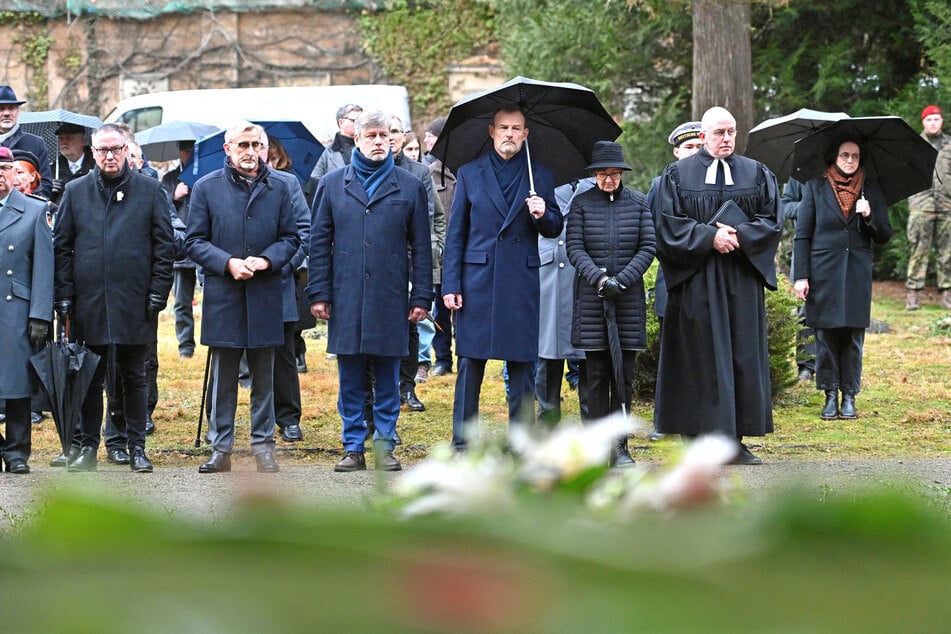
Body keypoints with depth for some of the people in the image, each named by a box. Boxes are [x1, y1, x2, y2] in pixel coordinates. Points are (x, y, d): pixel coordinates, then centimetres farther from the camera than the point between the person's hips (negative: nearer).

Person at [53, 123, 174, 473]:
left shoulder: (150, 190, 4)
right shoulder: (76, 191, 7)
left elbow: (164, 244, 3)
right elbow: (61, 246, 7)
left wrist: (158, 291, -4)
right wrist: (64, 296, 0)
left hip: (135, 303, -1)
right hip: (89, 303, 1)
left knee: (134, 378, 6)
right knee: (90, 379, 6)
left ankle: (137, 448, 12)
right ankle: (88, 447, 13)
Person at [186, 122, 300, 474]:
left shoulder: (278, 188, 8)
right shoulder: (207, 188, 4)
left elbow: (290, 238, 9)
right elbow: (194, 242, 3)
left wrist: (266, 260, -10)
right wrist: (228, 263, -12)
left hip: (265, 296, 1)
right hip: (222, 296, -1)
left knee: (264, 377, 6)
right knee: (223, 378, 2)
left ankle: (263, 446, 12)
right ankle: (221, 449, 8)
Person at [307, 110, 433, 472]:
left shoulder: (409, 187, 6)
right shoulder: (333, 185, 8)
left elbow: (421, 248, 7)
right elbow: (319, 243, 8)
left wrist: (421, 297, 1)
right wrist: (319, 293, 1)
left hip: (390, 299, -1)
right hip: (345, 298, 1)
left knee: (387, 378, 4)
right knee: (350, 380, 4)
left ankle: (385, 446, 11)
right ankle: (353, 448, 10)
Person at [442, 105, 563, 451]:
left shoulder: (539, 176, 10)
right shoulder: (469, 173, 8)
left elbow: (555, 229, 11)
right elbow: (455, 234, 7)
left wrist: (543, 215, -13)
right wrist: (451, 285, -1)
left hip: (521, 281, 1)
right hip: (477, 279, -1)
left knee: (522, 364, 2)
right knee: (470, 362, 0)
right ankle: (462, 442, 5)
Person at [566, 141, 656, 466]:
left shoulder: (638, 203, 7)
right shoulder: (582, 203, 4)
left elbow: (648, 247, 2)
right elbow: (575, 248, -2)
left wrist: (622, 280, -11)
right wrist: (599, 278, -17)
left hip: (629, 297, 1)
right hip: (591, 298, -1)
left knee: (624, 373, 0)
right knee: (597, 374, -1)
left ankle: (620, 445, 3)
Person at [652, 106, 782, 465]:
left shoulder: (757, 175, 11)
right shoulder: (678, 176, 4)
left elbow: (771, 220, 6)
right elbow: (668, 224, -3)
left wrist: (739, 235, -12)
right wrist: (709, 237, -15)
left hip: (742, 281, 2)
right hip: (695, 281, -2)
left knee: (742, 358, 0)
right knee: (699, 359, -3)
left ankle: (735, 441, 3)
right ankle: (696, 440, -1)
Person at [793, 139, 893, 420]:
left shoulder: (871, 191, 10)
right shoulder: (815, 188, 5)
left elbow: (884, 236, 8)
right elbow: (802, 235, 3)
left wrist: (870, 216, -11)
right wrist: (801, 276, -4)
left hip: (857, 275, 1)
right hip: (823, 273, -1)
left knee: (853, 337, 0)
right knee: (826, 336, -1)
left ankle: (849, 396, 8)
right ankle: (830, 396, 7)